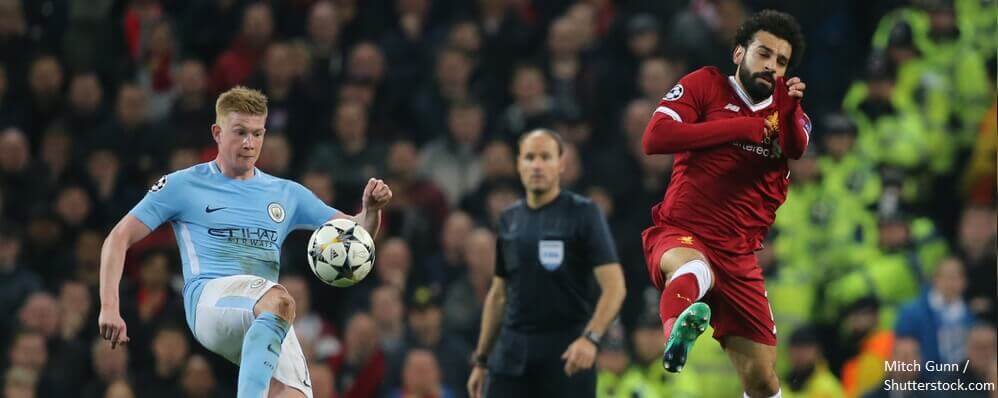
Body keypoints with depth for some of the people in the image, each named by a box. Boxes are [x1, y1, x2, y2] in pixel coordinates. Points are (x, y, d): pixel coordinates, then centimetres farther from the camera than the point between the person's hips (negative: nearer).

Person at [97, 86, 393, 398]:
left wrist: (371, 211, -1)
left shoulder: (286, 194, 23)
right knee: (280, 301, -37)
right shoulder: (183, 185, 12)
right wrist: (109, 307, -2)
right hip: (209, 299, -5)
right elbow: (120, 238, 10)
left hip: (268, 325, 5)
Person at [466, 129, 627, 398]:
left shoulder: (583, 213, -4)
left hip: (567, 358, -4)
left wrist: (591, 338, -26)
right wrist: (481, 359, 16)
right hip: (512, 353, 4)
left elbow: (614, 286, -11)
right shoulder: (509, 219, 12)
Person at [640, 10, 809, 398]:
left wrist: (790, 110, -32)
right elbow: (654, 138, -12)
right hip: (680, 235, -5)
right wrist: (741, 127, -10)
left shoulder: (786, 112, 14)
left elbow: (798, 148, -10)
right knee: (693, 269, -42)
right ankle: (678, 330, -69)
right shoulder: (705, 85, 3)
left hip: (738, 256, 5)